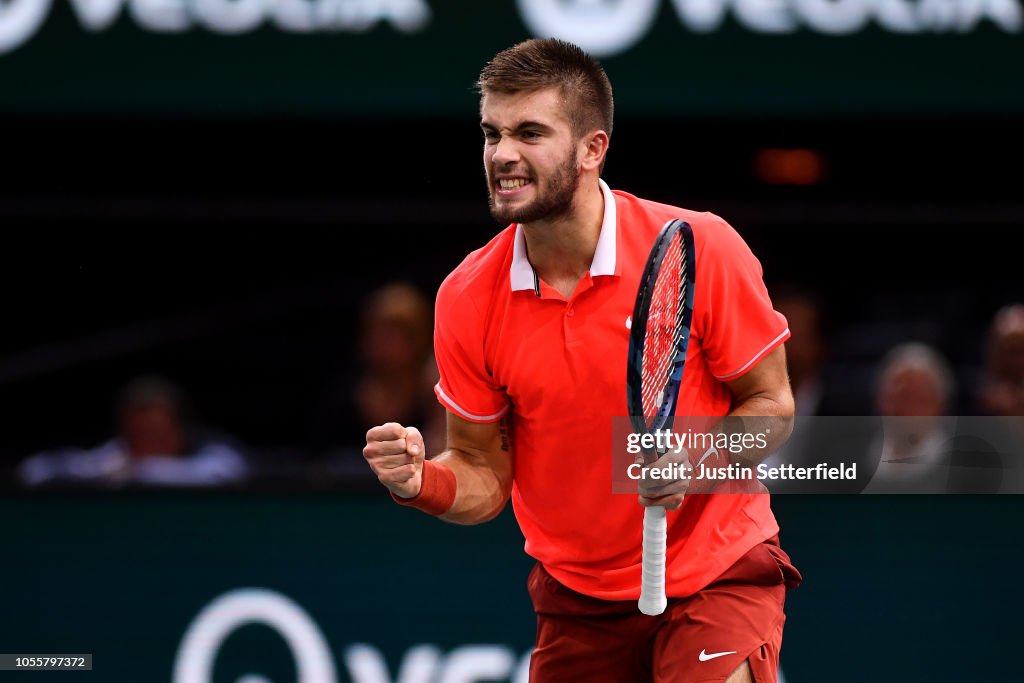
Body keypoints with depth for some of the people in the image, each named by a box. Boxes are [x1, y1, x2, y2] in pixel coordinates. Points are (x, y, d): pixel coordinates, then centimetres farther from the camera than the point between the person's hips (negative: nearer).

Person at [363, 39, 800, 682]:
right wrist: (420, 481, -20)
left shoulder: (700, 248, -14)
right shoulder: (467, 297, -6)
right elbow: (487, 473, 2)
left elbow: (771, 402, -5)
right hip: (575, 599, 3)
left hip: (717, 574, -3)